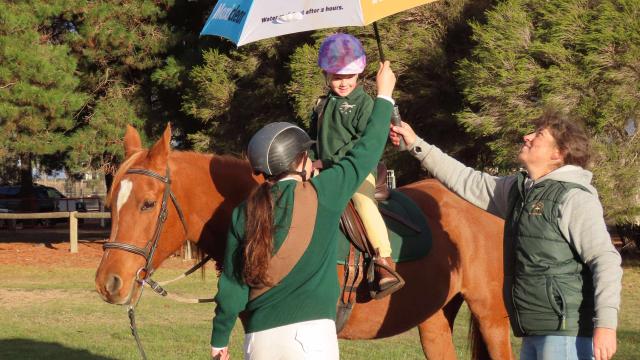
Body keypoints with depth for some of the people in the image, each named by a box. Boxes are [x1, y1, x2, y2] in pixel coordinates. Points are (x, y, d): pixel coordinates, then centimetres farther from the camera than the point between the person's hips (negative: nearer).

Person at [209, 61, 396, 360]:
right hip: (310, 334, -4)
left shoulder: (245, 213, 6)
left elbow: (232, 284, 7)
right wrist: (384, 95, 22)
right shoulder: (322, 196, -2)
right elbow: (365, 153, 9)